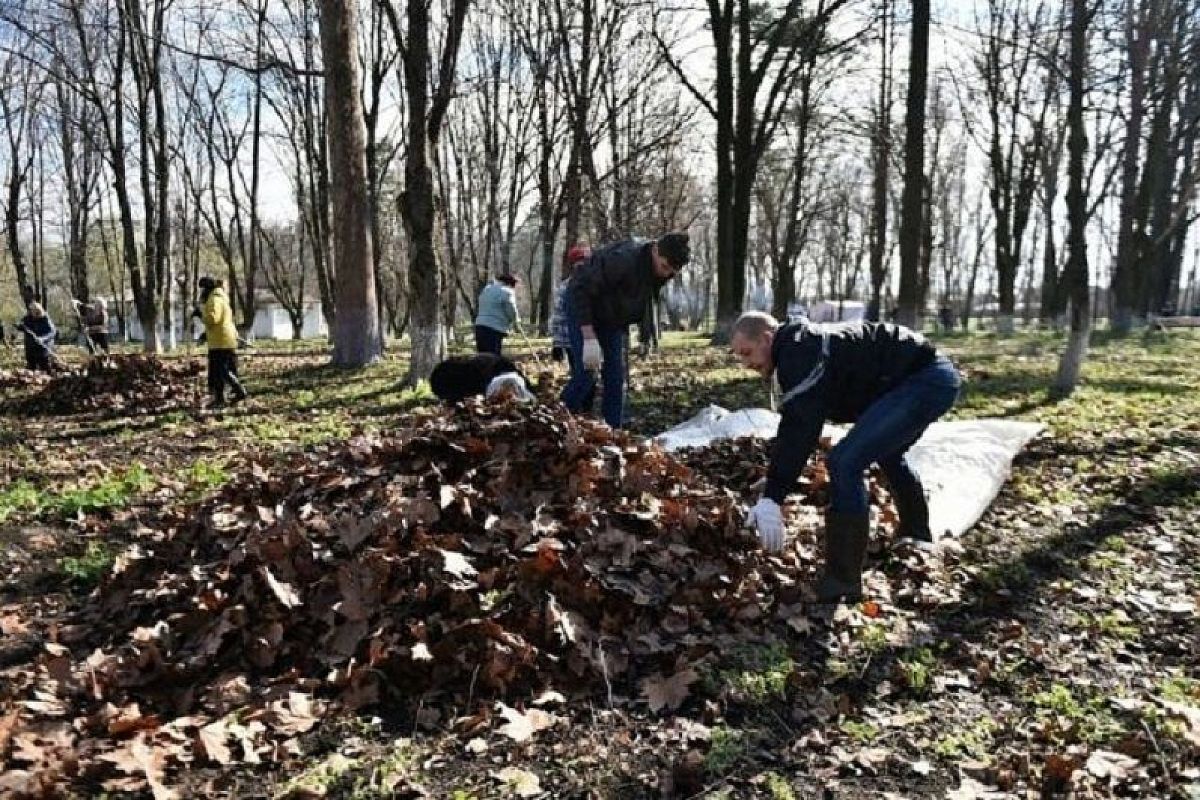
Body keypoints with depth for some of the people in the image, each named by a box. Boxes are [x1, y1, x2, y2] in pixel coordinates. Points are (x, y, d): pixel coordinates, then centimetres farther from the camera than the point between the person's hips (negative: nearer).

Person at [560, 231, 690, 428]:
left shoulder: (661, 273, -10)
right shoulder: (622, 259, -33)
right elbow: (581, 289, -31)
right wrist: (589, 338, -34)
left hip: (614, 319, 7)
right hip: (583, 308, -7)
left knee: (616, 378, 1)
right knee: (586, 375, -14)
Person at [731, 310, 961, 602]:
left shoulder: (799, 351, -17)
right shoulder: (799, 352, 15)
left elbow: (799, 429, -26)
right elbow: (794, 426, 18)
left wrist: (771, 498, -27)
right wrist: (773, 492, 18)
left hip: (924, 381, -11)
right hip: (933, 376, 11)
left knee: (845, 463, -19)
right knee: (888, 452, 34)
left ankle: (842, 586, -14)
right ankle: (916, 536, 56)